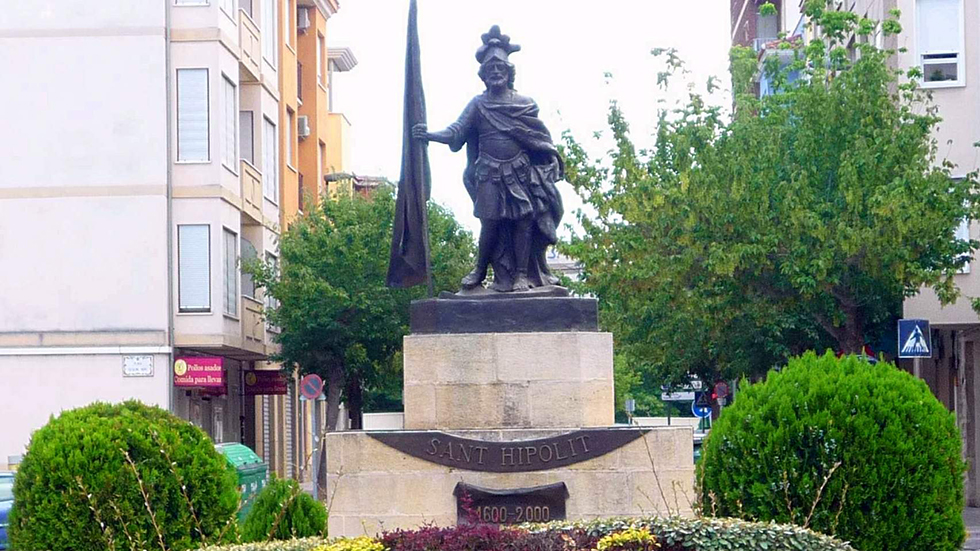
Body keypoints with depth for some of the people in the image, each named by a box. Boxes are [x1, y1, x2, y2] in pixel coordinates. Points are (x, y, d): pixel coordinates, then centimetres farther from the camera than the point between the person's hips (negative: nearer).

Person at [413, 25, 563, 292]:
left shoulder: (526, 103, 8)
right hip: (490, 174, 0)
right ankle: (480, 270, 13)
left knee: (524, 220, -6)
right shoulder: (478, 104, 7)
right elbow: (457, 130, -3)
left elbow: (541, 137, 11)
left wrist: (552, 163, 2)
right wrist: (431, 135, -19)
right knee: (491, 223, -4)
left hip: (521, 171, 1)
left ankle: (522, 274, 1)